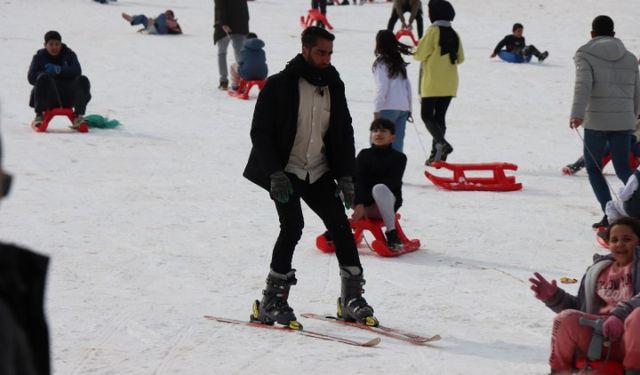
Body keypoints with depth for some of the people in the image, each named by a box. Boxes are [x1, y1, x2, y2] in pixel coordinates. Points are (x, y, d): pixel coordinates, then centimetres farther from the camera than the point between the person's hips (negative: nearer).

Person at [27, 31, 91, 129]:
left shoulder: (69, 54, 15)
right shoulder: (39, 57, 11)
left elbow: (77, 71, -4)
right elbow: (31, 77, -2)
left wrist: (59, 70, -17)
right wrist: (48, 73, -17)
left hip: (67, 97, 2)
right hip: (48, 95, -2)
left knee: (83, 80, -24)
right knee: (43, 78, -34)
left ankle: (78, 116, -24)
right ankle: (39, 115, -32)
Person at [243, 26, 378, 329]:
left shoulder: (333, 86, 6)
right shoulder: (280, 85, -11)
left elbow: (344, 134, 12)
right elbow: (260, 132, -11)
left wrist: (346, 175, 2)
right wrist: (275, 173, -20)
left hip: (318, 171, 6)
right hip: (285, 170, -5)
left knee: (340, 225, -2)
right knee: (292, 226, -19)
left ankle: (352, 297, 5)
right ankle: (272, 300, -11)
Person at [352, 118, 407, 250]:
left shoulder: (398, 158, 1)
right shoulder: (364, 155, 9)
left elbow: (391, 183, -12)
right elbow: (358, 180, -5)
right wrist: (359, 204, -25)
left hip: (387, 203, -4)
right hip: (363, 203, 4)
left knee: (379, 188, -38)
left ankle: (391, 233, -31)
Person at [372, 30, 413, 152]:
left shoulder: (381, 62, -5)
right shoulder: (399, 61, 15)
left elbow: (382, 87, -12)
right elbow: (408, 86, 16)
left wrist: (377, 110, -11)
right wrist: (409, 108, 21)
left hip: (388, 107, -7)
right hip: (403, 107, 7)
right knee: (397, 143, 5)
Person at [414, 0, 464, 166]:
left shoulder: (433, 31, -11)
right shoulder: (454, 34, 8)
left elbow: (420, 54, -12)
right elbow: (460, 58, 12)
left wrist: (416, 52, 10)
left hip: (433, 83, -6)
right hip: (449, 84, 6)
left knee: (427, 115, -1)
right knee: (440, 117, 11)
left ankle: (441, 143, -23)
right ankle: (436, 154, 9)